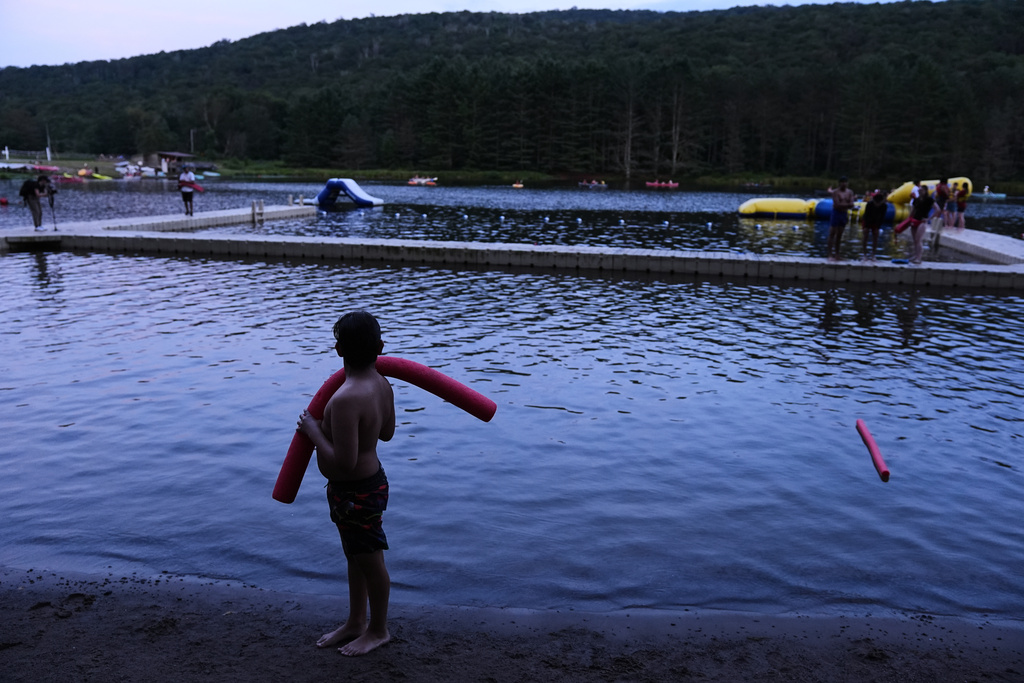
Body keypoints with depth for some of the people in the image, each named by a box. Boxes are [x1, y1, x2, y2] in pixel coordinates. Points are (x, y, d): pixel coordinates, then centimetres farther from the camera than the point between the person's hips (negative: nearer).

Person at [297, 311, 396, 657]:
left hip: (357, 492, -9)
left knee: (370, 561, 12)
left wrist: (313, 430, -19)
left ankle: (378, 630, 34)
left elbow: (343, 461, -33)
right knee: (355, 557, 24)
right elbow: (387, 432, 10)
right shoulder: (381, 384, -5)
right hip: (369, 481, 9)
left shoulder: (345, 399, -33)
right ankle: (355, 622, 44)